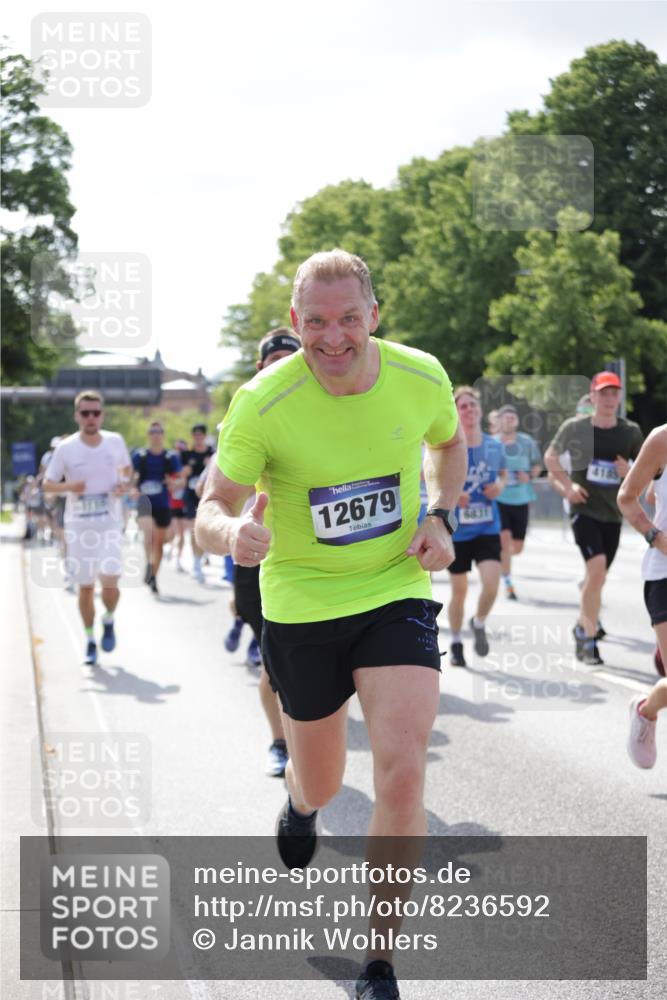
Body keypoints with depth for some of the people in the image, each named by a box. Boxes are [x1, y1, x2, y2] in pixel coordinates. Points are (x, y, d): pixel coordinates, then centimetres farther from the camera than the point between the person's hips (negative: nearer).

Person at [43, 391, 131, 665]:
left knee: (110, 581, -14)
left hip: (109, 523, 0)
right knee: (85, 587, 7)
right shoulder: (65, 448, -7)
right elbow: (47, 484, 0)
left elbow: (127, 468, 16)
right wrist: (69, 486, -20)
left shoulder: (115, 442, -3)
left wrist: (124, 483, -5)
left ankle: (108, 621, 16)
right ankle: (90, 641, 24)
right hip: (78, 526, 0)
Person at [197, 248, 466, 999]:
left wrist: (441, 517, -5)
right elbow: (211, 512, -16)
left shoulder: (421, 376, -10)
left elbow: (447, 442, 13)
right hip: (301, 606, -1)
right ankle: (299, 803, 59)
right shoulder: (263, 403, -20)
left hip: (397, 593, 1)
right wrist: (232, 532, -40)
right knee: (320, 785, 16)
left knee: (402, 772, -17)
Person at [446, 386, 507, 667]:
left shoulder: (494, 446, 2)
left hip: (488, 528, 1)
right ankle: (455, 644, 28)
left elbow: (503, 473, 19)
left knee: (491, 583, -16)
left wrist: (500, 486, -4)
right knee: (459, 590, 7)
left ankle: (479, 624, 15)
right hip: (457, 530, -1)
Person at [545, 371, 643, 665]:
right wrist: (567, 485, -3)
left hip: (613, 512, 4)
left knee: (597, 576, 12)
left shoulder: (630, 432, 1)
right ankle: (589, 640, -13)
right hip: (584, 508, -4)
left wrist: (631, 472, -11)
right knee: (597, 568, -22)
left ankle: (583, 627, 38)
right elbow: (550, 457, 12)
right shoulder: (574, 428, -3)